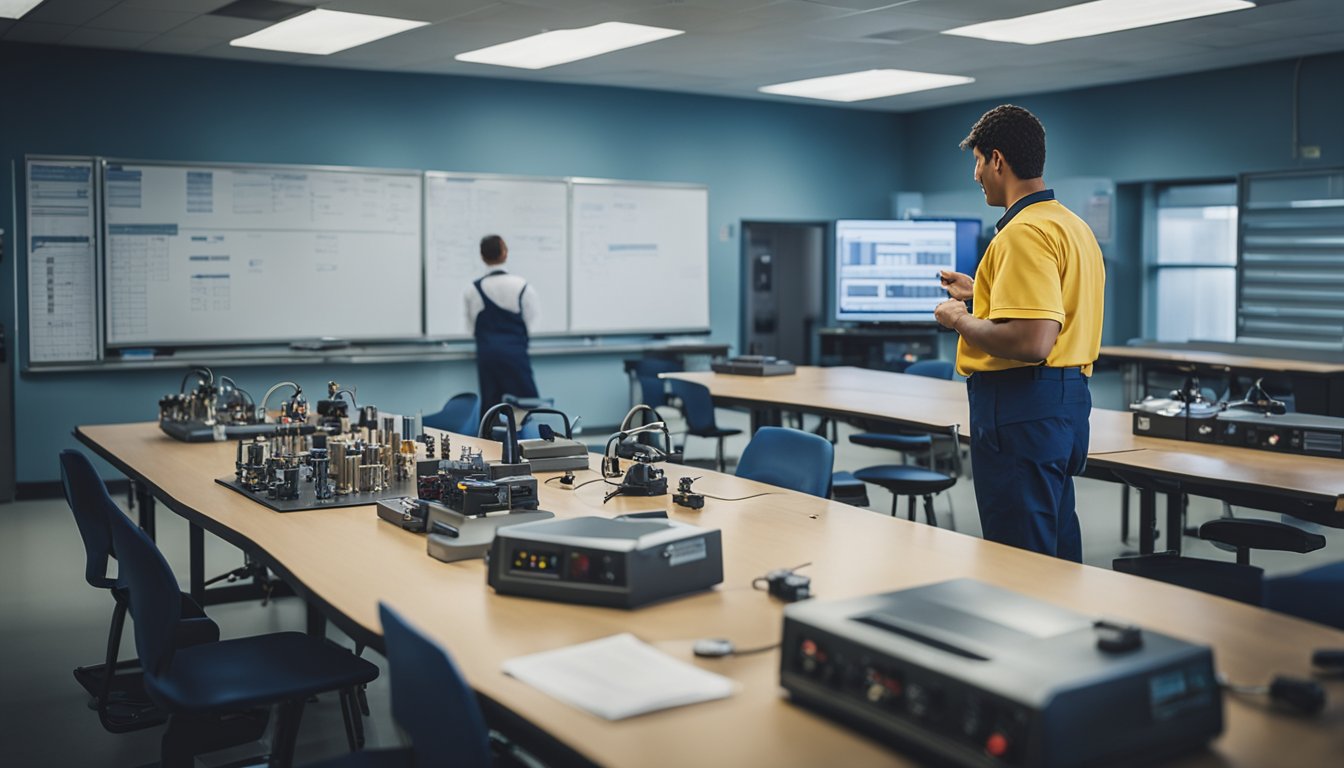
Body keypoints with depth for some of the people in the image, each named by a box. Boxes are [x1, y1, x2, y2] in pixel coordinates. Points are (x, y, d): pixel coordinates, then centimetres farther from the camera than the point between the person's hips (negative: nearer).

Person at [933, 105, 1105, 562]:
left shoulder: (1025, 232, -19)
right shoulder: (1073, 225, 14)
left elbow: (1032, 341, -28)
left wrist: (960, 320, -12)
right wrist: (980, 294, 27)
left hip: (1021, 408, -11)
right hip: (1067, 400, 11)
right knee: (1058, 550, 19)